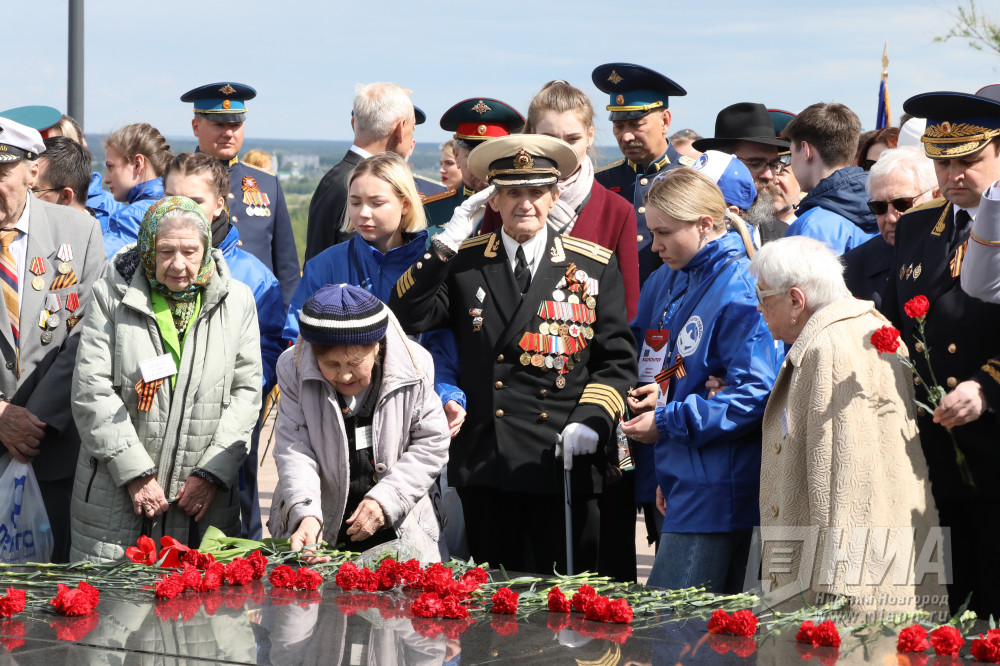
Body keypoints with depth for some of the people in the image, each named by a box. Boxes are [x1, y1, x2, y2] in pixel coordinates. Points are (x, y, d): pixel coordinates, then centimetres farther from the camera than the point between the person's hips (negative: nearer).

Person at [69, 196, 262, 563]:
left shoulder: (236, 300, 7)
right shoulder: (112, 296, 1)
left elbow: (247, 390, 5)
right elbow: (91, 391, -4)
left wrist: (213, 472, -5)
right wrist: (135, 472, -10)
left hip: (204, 496, 1)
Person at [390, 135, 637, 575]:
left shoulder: (595, 266, 7)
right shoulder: (463, 262, 9)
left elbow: (617, 359, 7)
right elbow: (406, 316, -4)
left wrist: (591, 421, -8)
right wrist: (445, 245, -10)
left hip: (563, 463, -1)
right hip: (483, 466, 1)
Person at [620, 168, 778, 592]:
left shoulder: (737, 292, -14)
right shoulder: (665, 283, 12)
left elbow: (753, 394, -19)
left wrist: (667, 422, -15)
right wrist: (651, 394, 5)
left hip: (714, 489, -9)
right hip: (680, 478, 9)